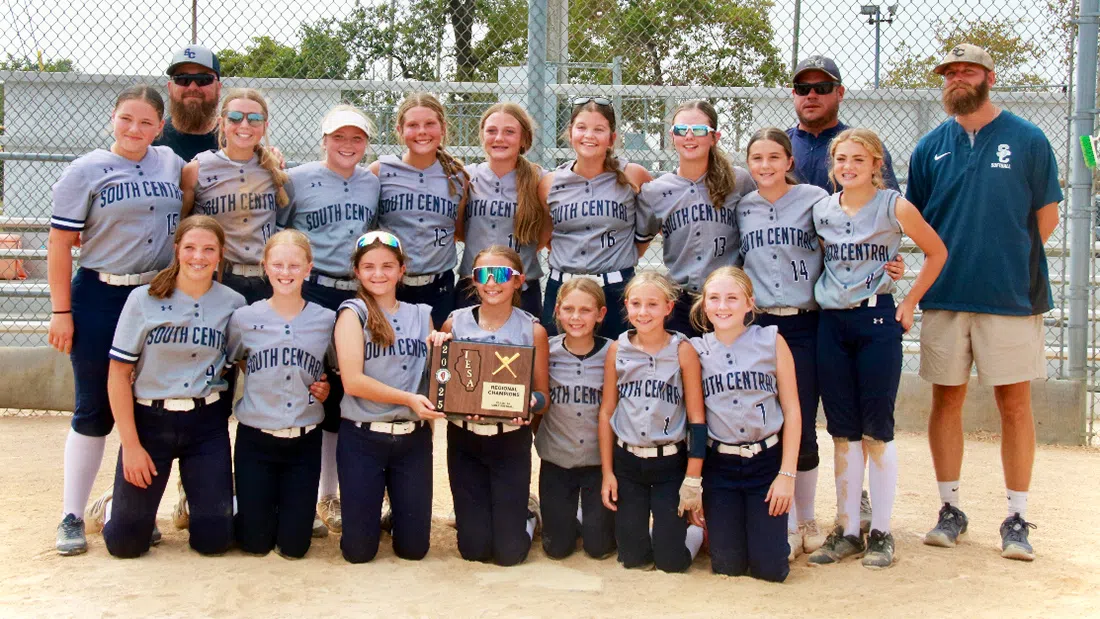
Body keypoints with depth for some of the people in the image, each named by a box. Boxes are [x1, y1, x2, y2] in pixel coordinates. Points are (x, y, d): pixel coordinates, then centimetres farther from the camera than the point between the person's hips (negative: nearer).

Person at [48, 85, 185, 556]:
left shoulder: (174, 165, 7)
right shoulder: (86, 171, -4)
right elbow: (60, 244, -6)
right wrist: (61, 312, -9)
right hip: (100, 299, -3)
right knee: (95, 409, 1)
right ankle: (72, 517, 12)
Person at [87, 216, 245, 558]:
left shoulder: (233, 304, -1)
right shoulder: (144, 299, -7)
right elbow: (118, 374, -5)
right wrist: (130, 444, -9)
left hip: (207, 423, 1)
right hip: (150, 420, -1)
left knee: (214, 539, 0)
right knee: (125, 543, 1)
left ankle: (197, 502, 33)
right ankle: (111, 507, 36)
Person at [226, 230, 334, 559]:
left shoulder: (327, 320, -2)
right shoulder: (244, 318, -3)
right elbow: (231, 362, 13)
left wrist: (327, 387, -5)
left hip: (305, 441, 1)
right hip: (255, 437, 0)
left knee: (293, 544, 4)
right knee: (255, 542, 5)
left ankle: (291, 506, 35)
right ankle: (250, 505, 37)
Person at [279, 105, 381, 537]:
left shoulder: (373, 184, 11)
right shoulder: (297, 180, 0)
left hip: (357, 295, 4)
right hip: (310, 293, -4)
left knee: (341, 393, 8)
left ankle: (328, 496, 19)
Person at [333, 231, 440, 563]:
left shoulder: (421, 315, 10)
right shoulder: (353, 312, -3)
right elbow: (352, 381, -13)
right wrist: (408, 399, -21)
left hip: (414, 437, 3)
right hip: (362, 437, -3)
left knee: (413, 547, 5)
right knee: (359, 550, 2)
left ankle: (397, 511, 36)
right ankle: (371, 512, 34)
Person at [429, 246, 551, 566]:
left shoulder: (533, 331, -7)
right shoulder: (454, 324, -3)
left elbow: (543, 394, -2)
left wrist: (531, 403, -25)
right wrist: (437, 349, -15)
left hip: (512, 441, -1)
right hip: (464, 439, 2)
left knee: (510, 551, 0)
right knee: (474, 549, 4)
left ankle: (526, 512, 33)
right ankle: (475, 514, 39)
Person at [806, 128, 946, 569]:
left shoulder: (894, 207, -4)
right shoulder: (821, 210, 7)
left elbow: (936, 253, 4)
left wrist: (910, 302, 0)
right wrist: (825, 295, 7)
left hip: (877, 321, -4)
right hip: (831, 323, 4)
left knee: (876, 429, 0)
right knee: (842, 432, 7)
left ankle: (881, 532, 10)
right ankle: (847, 530, 15)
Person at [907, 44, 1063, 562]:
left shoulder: (1027, 140, 1)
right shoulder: (930, 147, 8)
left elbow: (1046, 217, 4)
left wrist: (1009, 263, 1)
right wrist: (958, 259, 5)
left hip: (1011, 296, -2)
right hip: (945, 296, 3)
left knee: (1015, 404, 0)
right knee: (946, 401, 7)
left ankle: (1017, 519, 10)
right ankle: (950, 510, 19)